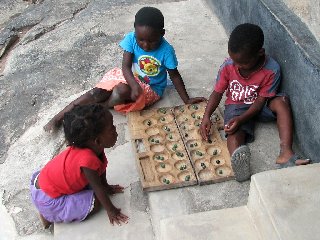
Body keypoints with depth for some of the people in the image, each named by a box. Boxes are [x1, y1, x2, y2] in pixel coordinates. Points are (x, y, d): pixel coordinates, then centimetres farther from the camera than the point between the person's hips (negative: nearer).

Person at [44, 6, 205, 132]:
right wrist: (134, 85, -37)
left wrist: (187, 100, -13)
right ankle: (59, 117, -9)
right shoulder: (131, 39, -18)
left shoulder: (166, 50, -23)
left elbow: (175, 76, -12)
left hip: (151, 88, -3)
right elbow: (126, 67, -19)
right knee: (97, 92, -16)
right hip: (129, 77, 3)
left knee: (121, 91, -35)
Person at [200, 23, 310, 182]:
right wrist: (206, 116, -24)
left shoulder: (272, 70, -24)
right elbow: (217, 93, -9)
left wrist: (241, 119, -33)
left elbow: (260, 100, -20)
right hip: (236, 106, 1)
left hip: (259, 106, -1)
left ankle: (286, 153, -40)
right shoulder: (228, 66, -17)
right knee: (235, 131, -30)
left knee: (282, 102, -31)